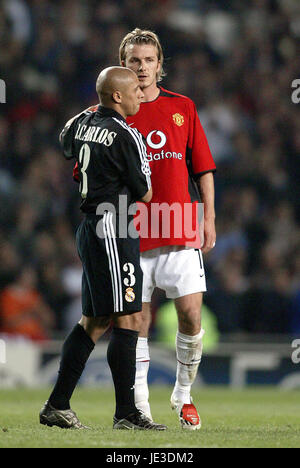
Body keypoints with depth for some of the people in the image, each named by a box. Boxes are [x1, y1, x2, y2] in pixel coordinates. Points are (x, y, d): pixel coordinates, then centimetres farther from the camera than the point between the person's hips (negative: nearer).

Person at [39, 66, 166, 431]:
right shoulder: (125, 136, -15)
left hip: (90, 227, 9)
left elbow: (66, 145, 34)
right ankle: (126, 413, -7)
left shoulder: (82, 123, 9)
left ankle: (57, 405, 14)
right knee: (128, 320, -6)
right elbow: (144, 194, -10)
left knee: (94, 321, 14)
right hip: (113, 229, -9)